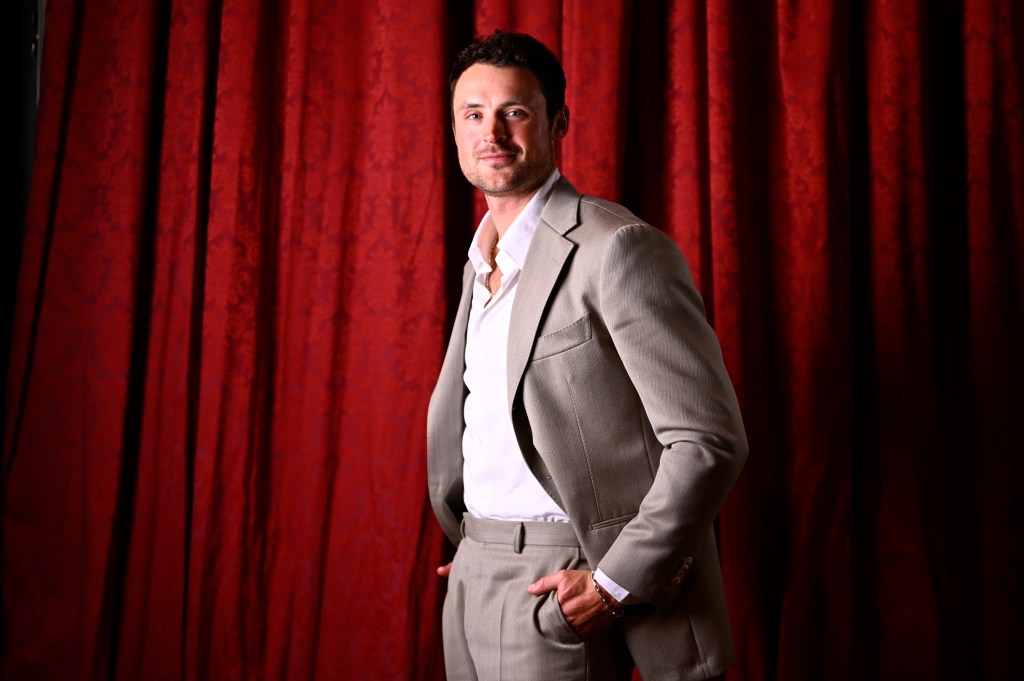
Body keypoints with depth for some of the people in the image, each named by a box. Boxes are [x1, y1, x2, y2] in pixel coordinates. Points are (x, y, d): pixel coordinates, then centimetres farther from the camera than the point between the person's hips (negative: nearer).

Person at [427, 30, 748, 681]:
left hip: (557, 584, -7)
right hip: (472, 573, 7)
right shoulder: (481, 261, 12)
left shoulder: (619, 247, -15)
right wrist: (474, 549, 16)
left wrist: (616, 585, -16)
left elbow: (709, 439, -18)